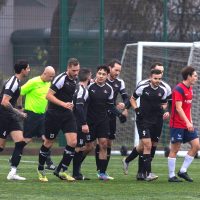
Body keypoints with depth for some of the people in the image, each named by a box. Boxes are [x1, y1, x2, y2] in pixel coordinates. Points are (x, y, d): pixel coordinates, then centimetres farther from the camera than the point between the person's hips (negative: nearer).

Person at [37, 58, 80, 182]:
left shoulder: (75, 80, 8)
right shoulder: (61, 79, -17)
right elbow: (49, 95, -21)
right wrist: (63, 104, -27)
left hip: (68, 115, 7)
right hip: (54, 114, -7)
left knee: (73, 142, -8)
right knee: (48, 143, 4)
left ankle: (61, 170, 1)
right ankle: (40, 170, 24)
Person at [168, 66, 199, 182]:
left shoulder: (190, 89, 13)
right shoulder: (179, 89, -14)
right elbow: (178, 108, -20)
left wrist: (191, 121, 16)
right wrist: (187, 122, -26)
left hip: (187, 124, 8)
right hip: (177, 124, -8)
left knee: (196, 145, 1)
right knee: (175, 149, -3)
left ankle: (183, 171, 9)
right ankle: (171, 176, 4)